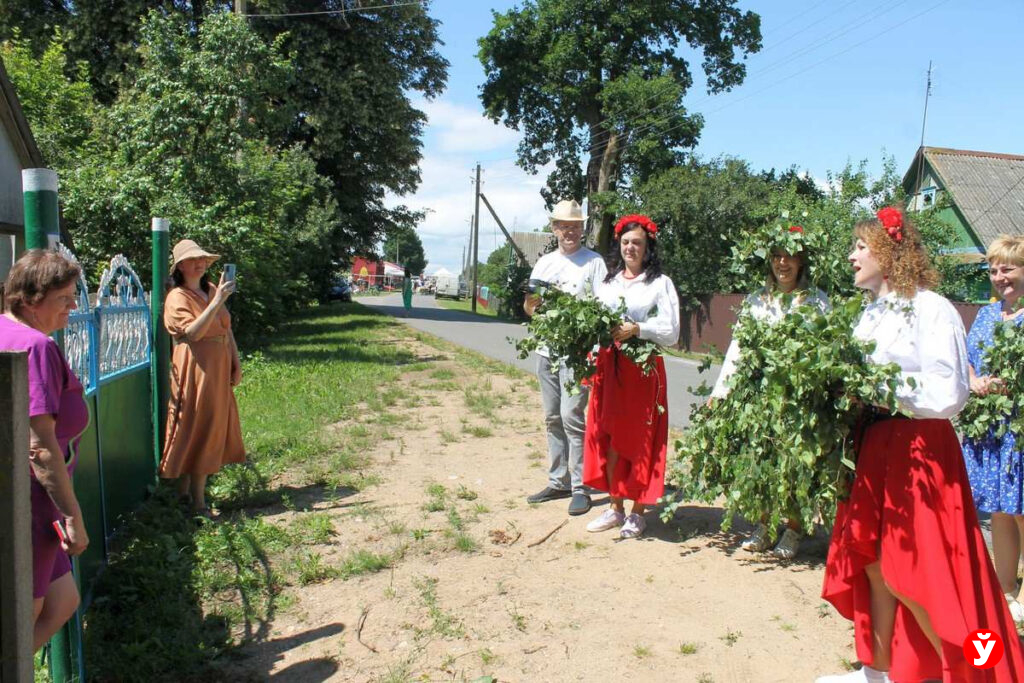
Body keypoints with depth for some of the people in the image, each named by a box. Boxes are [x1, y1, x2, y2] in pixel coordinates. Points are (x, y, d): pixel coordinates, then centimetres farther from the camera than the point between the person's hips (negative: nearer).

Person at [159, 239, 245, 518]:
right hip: (194, 371, -8)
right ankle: (198, 503, 0)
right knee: (199, 430, -6)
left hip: (219, 370, 8)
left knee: (214, 430, 11)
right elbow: (193, 332, -24)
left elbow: (227, 330, 19)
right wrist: (218, 301, -29)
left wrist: (236, 364, 12)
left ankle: (184, 494, 22)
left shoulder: (212, 291, 15)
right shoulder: (177, 297, -8)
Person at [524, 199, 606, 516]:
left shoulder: (593, 262, 0)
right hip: (546, 348, 6)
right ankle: (557, 482, 19)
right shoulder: (544, 263, 16)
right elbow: (528, 307, 16)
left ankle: (580, 487, -1)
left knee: (571, 416, -10)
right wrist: (534, 302, -7)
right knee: (552, 418, 10)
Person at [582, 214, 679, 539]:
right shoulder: (607, 282, 15)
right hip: (608, 368, 4)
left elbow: (671, 332, -5)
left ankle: (637, 512, 12)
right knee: (609, 440, 6)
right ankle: (615, 507, 19)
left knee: (639, 442, 1)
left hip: (643, 370, -4)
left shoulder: (660, 283, 1)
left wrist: (636, 329, -18)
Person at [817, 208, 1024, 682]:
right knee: (874, 566, 13)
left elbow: (947, 395, -17)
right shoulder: (872, 312, 11)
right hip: (873, 447, 8)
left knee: (911, 577, -4)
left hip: (918, 452, -8)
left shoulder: (932, 310, -12)